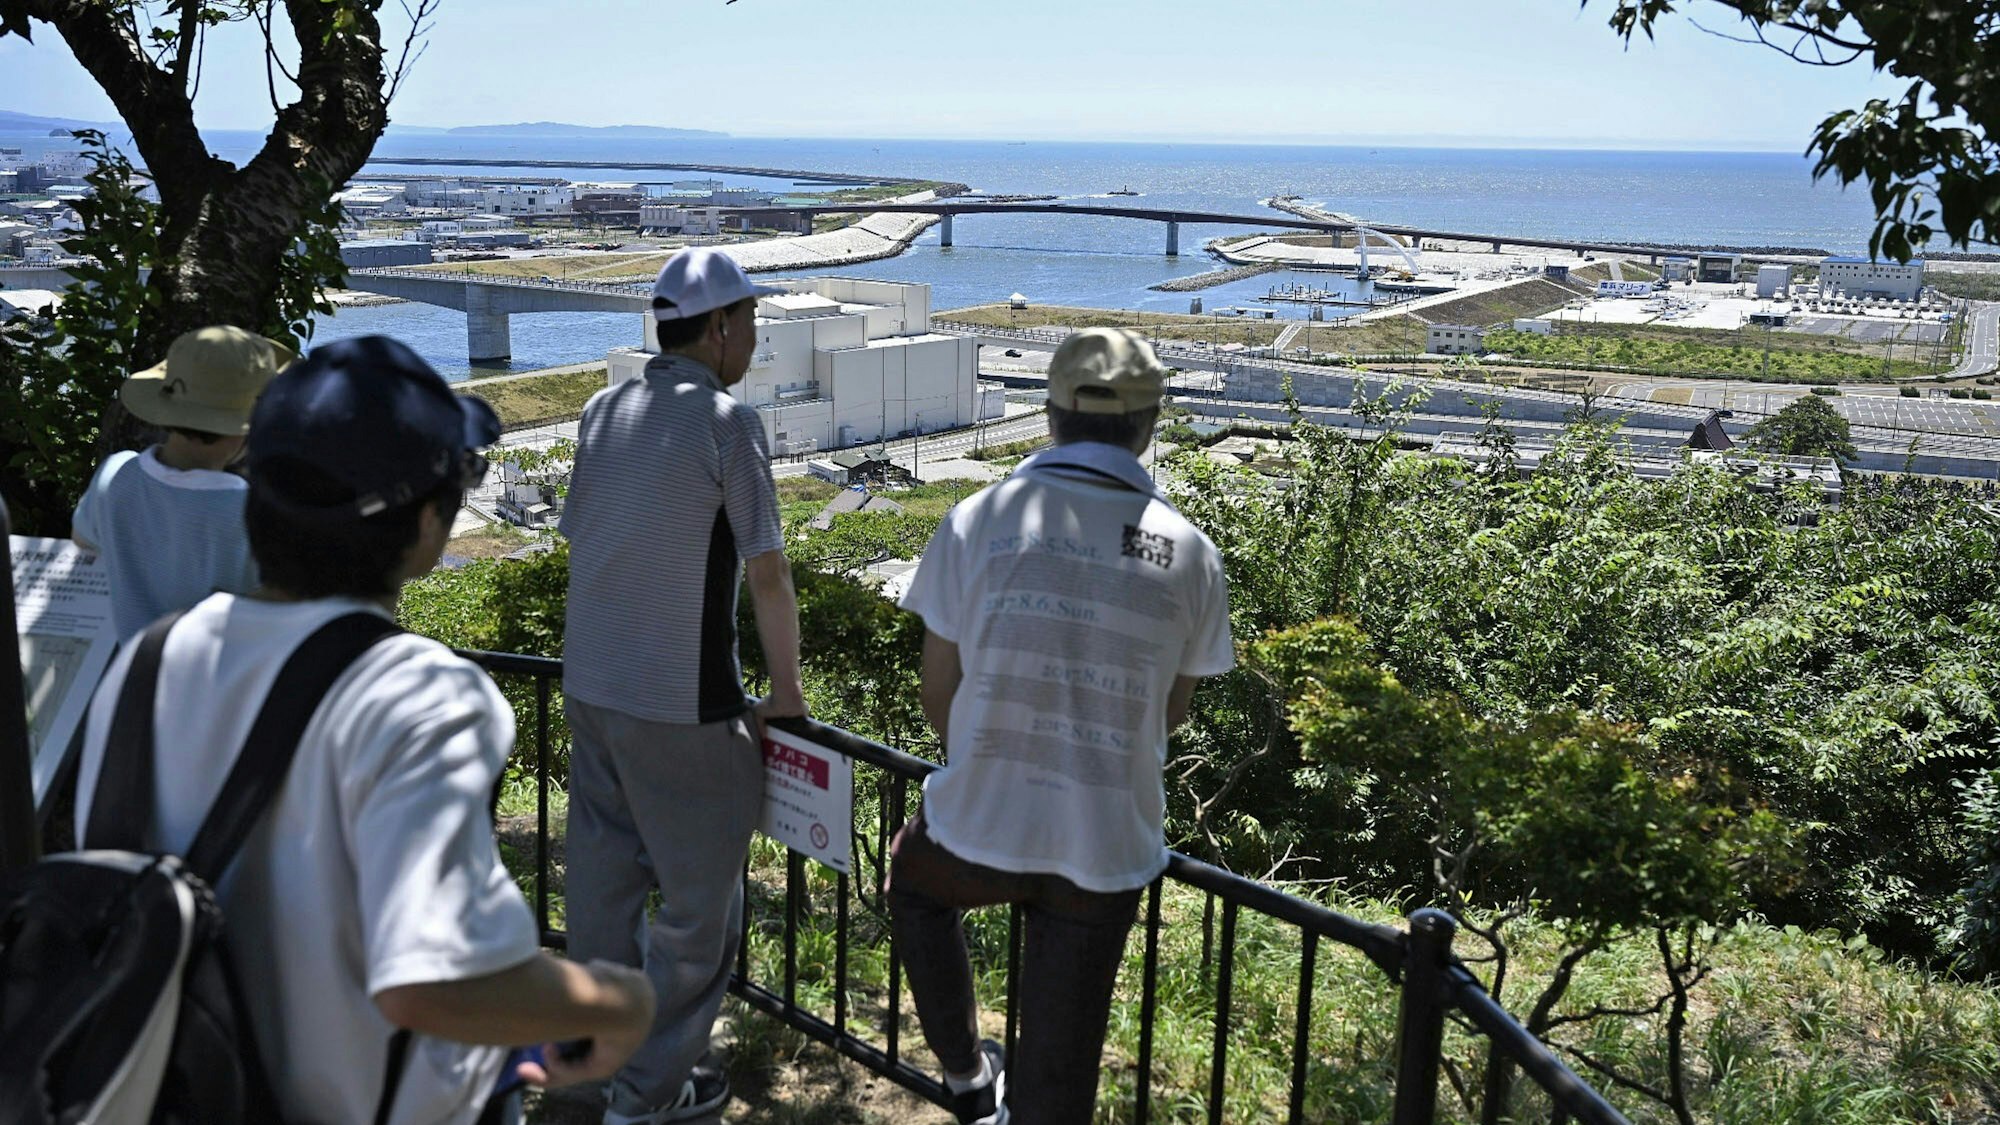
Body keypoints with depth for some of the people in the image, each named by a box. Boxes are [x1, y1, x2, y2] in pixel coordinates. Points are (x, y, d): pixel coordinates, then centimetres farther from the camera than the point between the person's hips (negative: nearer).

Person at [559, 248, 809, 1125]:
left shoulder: (603, 411, 7)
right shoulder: (726, 422, -13)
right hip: (682, 702, -7)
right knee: (700, 895, 7)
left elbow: (578, 537, 14)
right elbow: (766, 571, -13)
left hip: (587, 683, 7)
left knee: (604, 873, 20)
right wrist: (786, 689, -2)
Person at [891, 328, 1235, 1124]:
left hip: (979, 828, 0)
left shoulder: (978, 520, -9)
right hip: (1107, 847, 1)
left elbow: (938, 690, 0)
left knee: (914, 882, 35)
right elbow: (1171, 712, 6)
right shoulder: (1189, 553, -5)